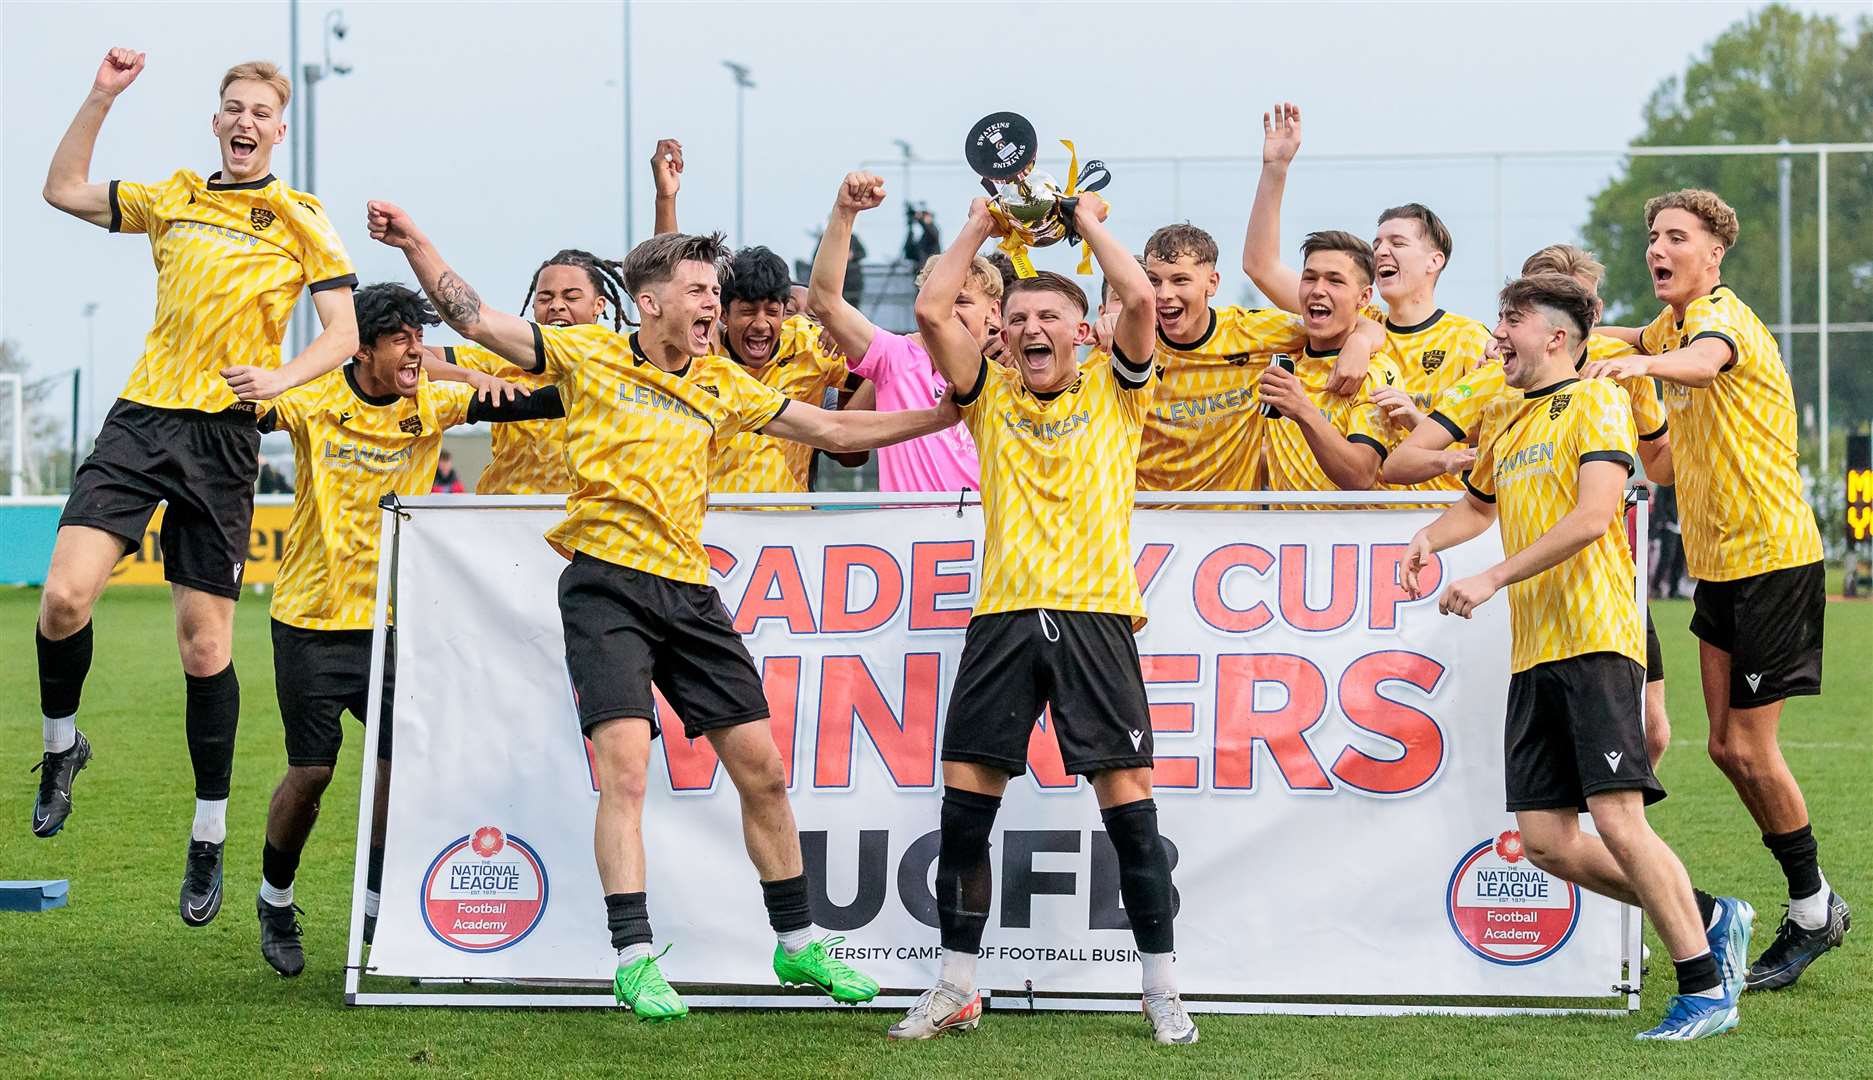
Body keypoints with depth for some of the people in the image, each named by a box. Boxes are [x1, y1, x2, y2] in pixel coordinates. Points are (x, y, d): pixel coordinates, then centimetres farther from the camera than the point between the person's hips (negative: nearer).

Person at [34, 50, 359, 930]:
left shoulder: (300, 219, 5)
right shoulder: (172, 199, 15)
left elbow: (345, 335, 0)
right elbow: (64, 190, 17)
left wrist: (279, 376, -18)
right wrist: (101, 97, 9)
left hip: (224, 437, -2)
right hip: (141, 419, 2)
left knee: (204, 646, 0)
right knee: (64, 599, -16)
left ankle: (209, 839, 12)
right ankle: (60, 743, 12)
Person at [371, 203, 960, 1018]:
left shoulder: (723, 386, 13)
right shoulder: (589, 356, 2)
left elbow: (832, 430, 18)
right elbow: (476, 320, -1)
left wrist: (946, 415, 14)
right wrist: (415, 246, -11)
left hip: (689, 591, 5)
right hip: (607, 584, -5)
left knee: (762, 769, 6)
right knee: (624, 767, -17)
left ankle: (797, 943, 21)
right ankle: (633, 959, -13)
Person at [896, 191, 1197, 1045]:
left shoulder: (1113, 391, 10)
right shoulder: (990, 396, 14)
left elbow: (1140, 300, -6)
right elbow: (932, 310, 3)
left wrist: (1089, 224, 8)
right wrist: (979, 228, 13)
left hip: (1094, 614, -2)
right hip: (1003, 615, 2)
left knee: (1127, 798, -5)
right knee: (964, 801, -1)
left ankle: (1161, 989, 4)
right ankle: (957, 987, 10)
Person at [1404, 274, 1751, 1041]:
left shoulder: (1598, 401, -4)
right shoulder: (1503, 416, 20)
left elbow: (1592, 516, -16)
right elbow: (1479, 503, 37)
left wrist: (1493, 579, -20)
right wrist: (1431, 539, 14)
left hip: (1595, 639, -8)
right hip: (1531, 654, 8)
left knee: (1617, 821, -15)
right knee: (1546, 842, 1)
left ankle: (1705, 990, -5)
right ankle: (1709, 918, 16)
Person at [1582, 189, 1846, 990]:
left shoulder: (1723, 316, -17)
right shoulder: (1672, 325, 10)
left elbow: (1707, 358, -42)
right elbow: (1638, 346, 34)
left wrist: (1645, 363, -63)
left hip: (1771, 561, -9)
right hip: (1718, 564, 9)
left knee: (1749, 747, -6)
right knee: (1727, 746, 8)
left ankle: (1812, 909, 10)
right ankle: (1813, 906, 21)